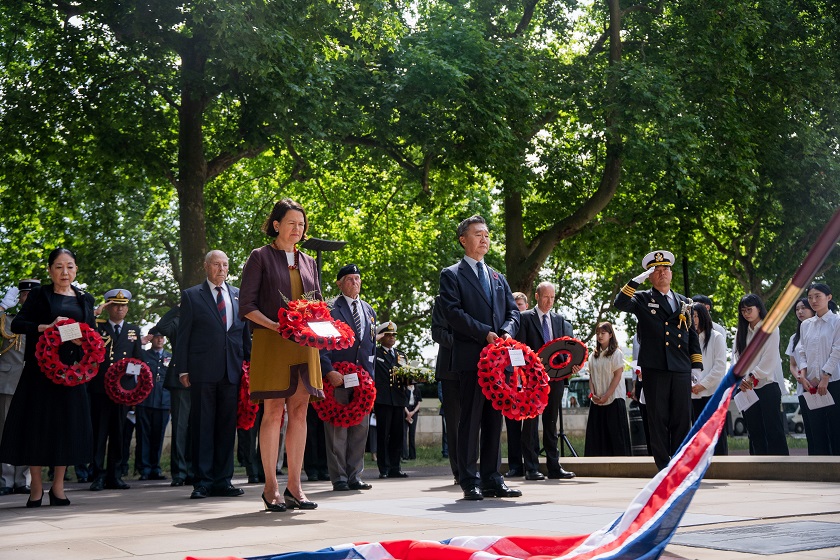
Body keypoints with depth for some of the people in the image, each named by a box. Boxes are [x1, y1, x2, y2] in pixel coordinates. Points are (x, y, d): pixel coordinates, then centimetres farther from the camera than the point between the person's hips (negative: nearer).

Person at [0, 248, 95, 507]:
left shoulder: (85, 299, 12)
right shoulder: (39, 295, 3)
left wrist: (82, 339, -10)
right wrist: (46, 327, -20)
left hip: (71, 368, 3)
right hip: (41, 368, -3)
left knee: (67, 424, 2)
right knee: (37, 422, -2)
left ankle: (58, 486, 11)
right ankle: (36, 486, 8)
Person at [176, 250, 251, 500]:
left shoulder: (239, 295, 14)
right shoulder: (191, 296, 6)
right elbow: (183, 335, 2)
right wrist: (182, 369, -5)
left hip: (232, 371, 3)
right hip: (203, 371, -3)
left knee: (227, 426, 6)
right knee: (202, 426, 0)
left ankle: (222, 480, 13)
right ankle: (202, 481, 5)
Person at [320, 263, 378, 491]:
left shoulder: (368, 310, 17)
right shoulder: (331, 308, -3)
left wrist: (370, 373, 14)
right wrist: (328, 371, -20)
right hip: (337, 378, -6)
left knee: (360, 428, 7)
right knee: (337, 430, -2)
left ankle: (355, 476, 14)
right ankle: (339, 478, 4)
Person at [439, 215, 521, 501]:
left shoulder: (498, 278, 22)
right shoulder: (451, 275, 2)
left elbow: (513, 311, 16)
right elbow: (453, 312, -10)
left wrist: (506, 332, -5)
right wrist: (485, 333, -16)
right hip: (471, 359, -6)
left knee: (494, 420, 8)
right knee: (470, 420, -4)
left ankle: (492, 479, 13)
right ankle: (470, 481, 1)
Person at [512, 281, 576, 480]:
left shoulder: (560, 320, 15)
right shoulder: (525, 317, 2)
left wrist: (573, 363, -9)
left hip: (555, 377, 5)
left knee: (552, 423, 10)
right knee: (531, 422, -2)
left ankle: (554, 466, 13)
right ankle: (531, 468, 0)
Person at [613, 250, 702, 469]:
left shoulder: (683, 302, 18)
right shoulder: (643, 299, 8)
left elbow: (692, 335, 18)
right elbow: (620, 303, -12)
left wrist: (697, 364, 10)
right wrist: (637, 280, -14)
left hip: (681, 369, 3)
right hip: (654, 368, -3)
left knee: (682, 418, 3)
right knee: (658, 419, 0)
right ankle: (663, 467, 5)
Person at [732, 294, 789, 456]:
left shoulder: (770, 328, 2)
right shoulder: (741, 332, 18)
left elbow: (770, 358, -7)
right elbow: (736, 357, 9)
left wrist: (753, 377, -13)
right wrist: (740, 379, -7)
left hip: (767, 383, -5)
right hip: (747, 388, 5)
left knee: (773, 428, -8)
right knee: (754, 430, 3)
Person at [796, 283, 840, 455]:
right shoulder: (806, 325, 13)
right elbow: (802, 352, 10)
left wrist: (825, 378, -13)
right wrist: (803, 375, -5)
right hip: (811, 384, 5)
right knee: (817, 431, 5)